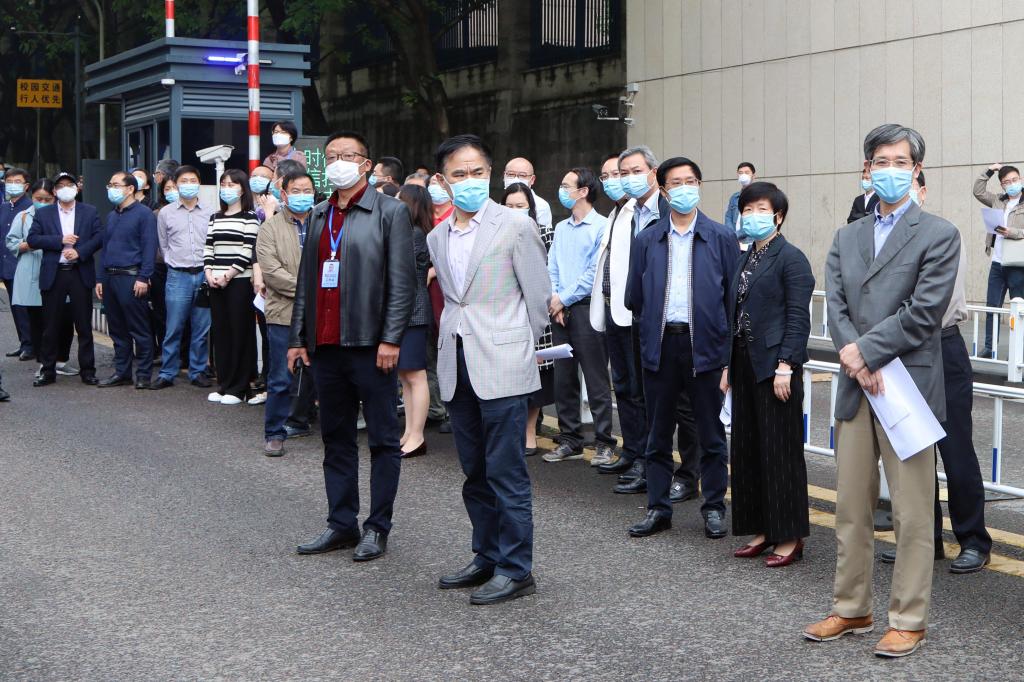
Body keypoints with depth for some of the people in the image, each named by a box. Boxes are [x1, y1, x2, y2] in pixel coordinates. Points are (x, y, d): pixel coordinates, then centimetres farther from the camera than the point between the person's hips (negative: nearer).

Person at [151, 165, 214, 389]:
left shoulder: (209, 213, 5)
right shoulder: (166, 213, 6)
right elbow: (164, 245, 14)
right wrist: (174, 263, 10)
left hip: (204, 274, 1)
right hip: (178, 276, -1)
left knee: (202, 329, 5)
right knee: (173, 328, -1)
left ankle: (198, 372, 15)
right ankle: (167, 373, 8)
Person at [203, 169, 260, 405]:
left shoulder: (249, 217, -3)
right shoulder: (215, 218, 16)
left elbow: (248, 251, -11)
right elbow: (208, 248, 14)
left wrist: (228, 275, -14)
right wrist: (209, 273, -2)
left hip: (239, 281, -6)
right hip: (215, 282, 6)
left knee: (240, 332, -3)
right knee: (219, 331, 7)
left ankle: (238, 388, 2)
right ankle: (223, 384, 15)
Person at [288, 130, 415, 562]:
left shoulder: (390, 212, -2)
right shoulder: (318, 216, 16)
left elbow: (403, 282, -8)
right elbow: (305, 280, 18)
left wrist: (390, 339, -14)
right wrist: (298, 337, 12)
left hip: (369, 346, -6)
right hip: (326, 347, 6)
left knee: (382, 441, 2)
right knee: (336, 440, 11)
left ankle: (377, 529, 10)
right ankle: (342, 524, 20)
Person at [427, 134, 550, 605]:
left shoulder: (515, 226, -6)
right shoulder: (437, 237, 12)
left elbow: (537, 296, -2)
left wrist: (518, 349, 4)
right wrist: (454, 342, 13)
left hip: (501, 366, -6)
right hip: (456, 367, 6)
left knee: (506, 473, -4)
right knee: (475, 472, 13)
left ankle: (515, 570, 4)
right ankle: (487, 557, 25)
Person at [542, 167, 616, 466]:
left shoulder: (601, 226, -6)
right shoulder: (561, 228, 16)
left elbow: (596, 272, -12)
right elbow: (552, 269, 14)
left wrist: (564, 298, -9)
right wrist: (554, 300, -2)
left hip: (587, 307, -7)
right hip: (560, 310, 7)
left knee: (596, 379, -3)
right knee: (563, 378, 9)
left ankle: (604, 443, 3)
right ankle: (569, 441, 16)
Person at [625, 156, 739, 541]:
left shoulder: (722, 238, 1)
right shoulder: (647, 240, 6)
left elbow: (734, 295, 0)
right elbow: (634, 298, 10)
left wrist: (728, 344, -3)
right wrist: (654, 325, 7)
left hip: (704, 345, -2)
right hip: (660, 346, 2)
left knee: (710, 433, 6)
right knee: (658, 434, 9)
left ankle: (714, 508, 17)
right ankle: (658, 508, 18)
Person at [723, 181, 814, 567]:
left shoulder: (791, 258, -8)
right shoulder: (745, 260, 16)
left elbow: (798, 318, -13)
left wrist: (785, 366, -19)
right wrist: (729, 366, 14)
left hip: (774, 367, -8)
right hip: (745, 365, 8)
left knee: (781, 452, -3)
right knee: (748, 449, 10)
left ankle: (789, 536, 6)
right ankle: (762, 530, 19)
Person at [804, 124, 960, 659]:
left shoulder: (938, 236, -2)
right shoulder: (845, 238, 14)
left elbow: (923, 312, -12)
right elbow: (835, 308, 4)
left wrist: (863, 350, -13)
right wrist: (858, 363, -12)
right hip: (855, 390, 5)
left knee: (912, 514, 1)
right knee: (851, 509, 12)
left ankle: (908, 620, 11)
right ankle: (851, 610, 24)